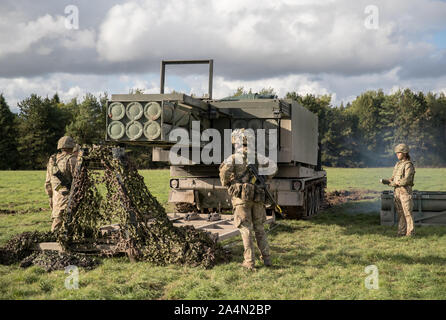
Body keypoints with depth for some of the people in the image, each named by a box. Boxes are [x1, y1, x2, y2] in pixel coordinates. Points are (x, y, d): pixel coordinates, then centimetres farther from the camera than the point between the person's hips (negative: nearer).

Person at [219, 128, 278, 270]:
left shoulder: (233, 158, -2)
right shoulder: (256, 156, 6)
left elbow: (225, 169, -18)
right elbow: (273, 165, -3)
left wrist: (225, 183, 2)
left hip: (241, 198, -3)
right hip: (257, 197, 3)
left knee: (246, 230, 1)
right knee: (259, 228, 16)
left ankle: (250, 262, -2)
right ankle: (266, 258, 14)